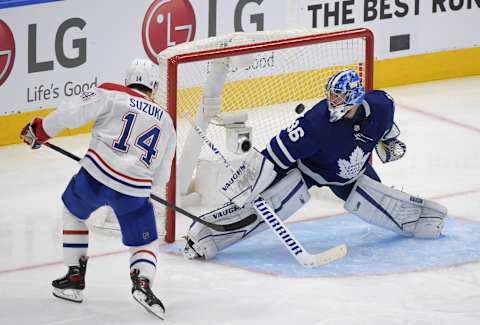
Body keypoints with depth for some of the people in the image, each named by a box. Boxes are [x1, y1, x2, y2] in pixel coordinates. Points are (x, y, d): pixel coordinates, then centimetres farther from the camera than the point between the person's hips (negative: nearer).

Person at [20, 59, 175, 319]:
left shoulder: (112, 94, 5)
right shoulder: (166, 122, 17)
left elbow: (72, 112, -7)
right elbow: (161, 177, 21)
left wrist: (40, 131, 7)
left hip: (95, 177, -1)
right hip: (134, 191, 1)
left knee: (73, 211, 28)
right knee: (145, 244, 16)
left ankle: (75, 278, 25)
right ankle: (142, 282, -15)